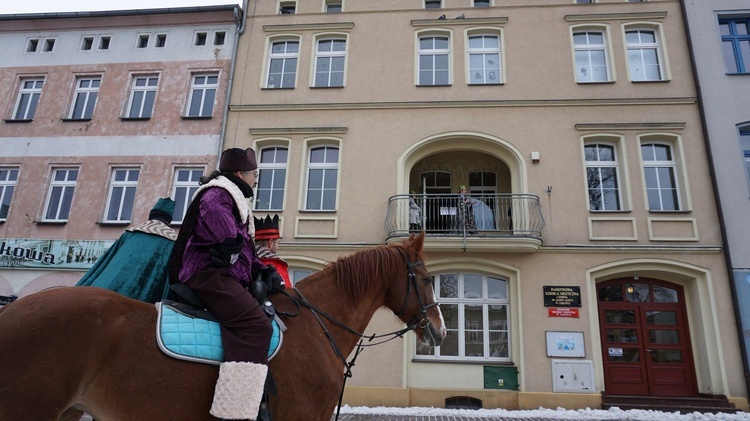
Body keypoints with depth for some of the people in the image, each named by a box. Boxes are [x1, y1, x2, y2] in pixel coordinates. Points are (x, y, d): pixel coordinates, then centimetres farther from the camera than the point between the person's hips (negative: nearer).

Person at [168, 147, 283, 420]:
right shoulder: (219, 192, -3)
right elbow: (212, 208, -31)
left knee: (266, 314, 10)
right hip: (209, 273, -11)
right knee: (255, 324, -28)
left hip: (221, 275, 11)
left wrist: (262, 271, 11)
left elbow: (245, 250, 28)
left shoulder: (233, 199, 28)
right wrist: (231, 247, -20)